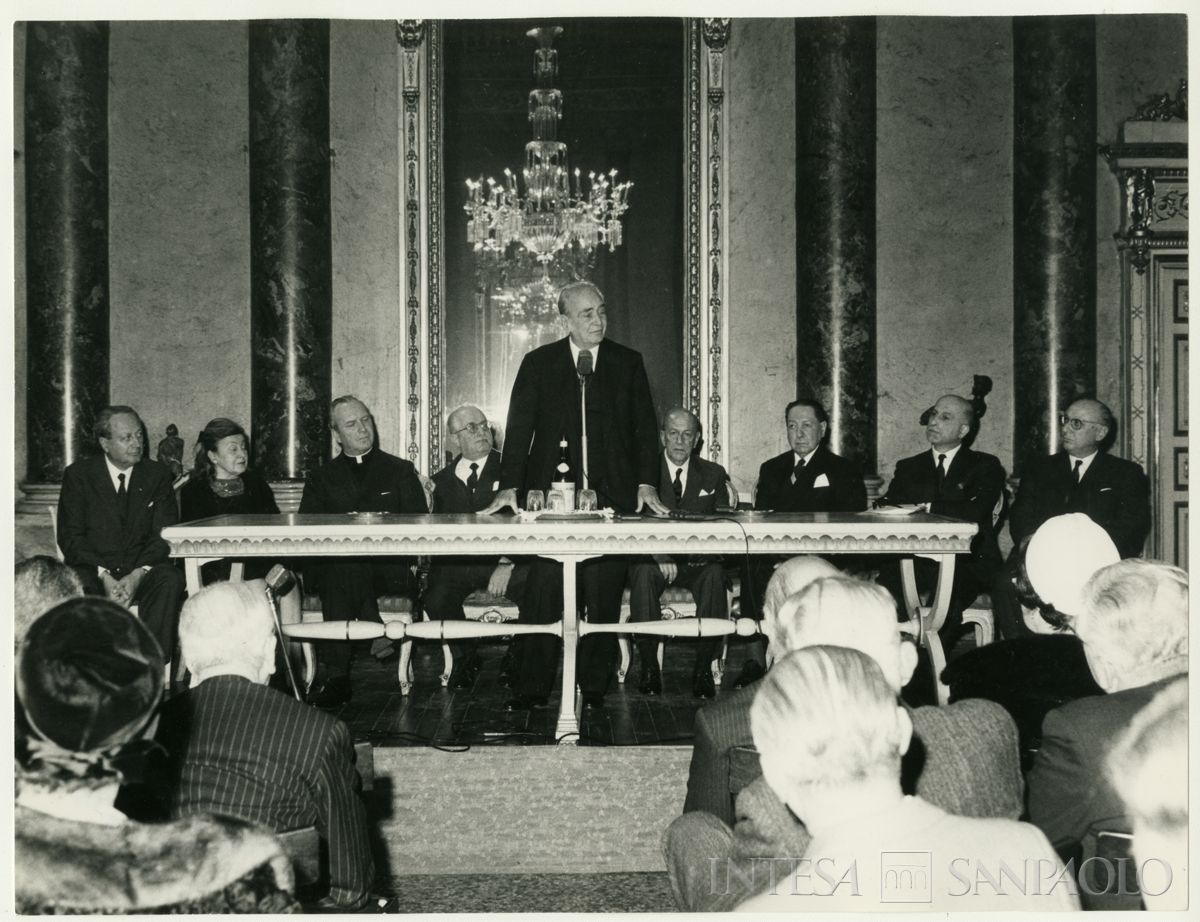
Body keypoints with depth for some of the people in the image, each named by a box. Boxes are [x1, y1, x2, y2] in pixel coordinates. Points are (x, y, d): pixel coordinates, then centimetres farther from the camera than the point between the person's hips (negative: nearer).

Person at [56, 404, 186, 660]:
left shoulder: (157, 475, 9)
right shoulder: (78, 475, 5)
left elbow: (165, 534, 1)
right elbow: (70, 537, -2)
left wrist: (138, 574, -18)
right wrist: (103, 575, -18)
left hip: (142, 573, 1)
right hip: (93, 570, -1)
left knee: (171, 579, -31)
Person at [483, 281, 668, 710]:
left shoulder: (628, 363, 9)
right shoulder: (538, 363, 6)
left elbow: (645, 426, 8)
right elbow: (519, 426, 2)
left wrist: (646, 483, -4)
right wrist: (509, 486, -8)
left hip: (611, 498, 1)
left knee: (603, 601, 3)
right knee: (542, 599, 0)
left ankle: (594, 688, 15)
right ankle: (532, 689, 8)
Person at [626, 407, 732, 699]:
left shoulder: (714, 475, 13)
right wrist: (659, 555, -22)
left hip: (697, 562, 1)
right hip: (655, 560, -1)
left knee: (714, 574, -32)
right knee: (644, 572, -34)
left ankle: (703, 668, -27)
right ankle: (649, 667, -26)